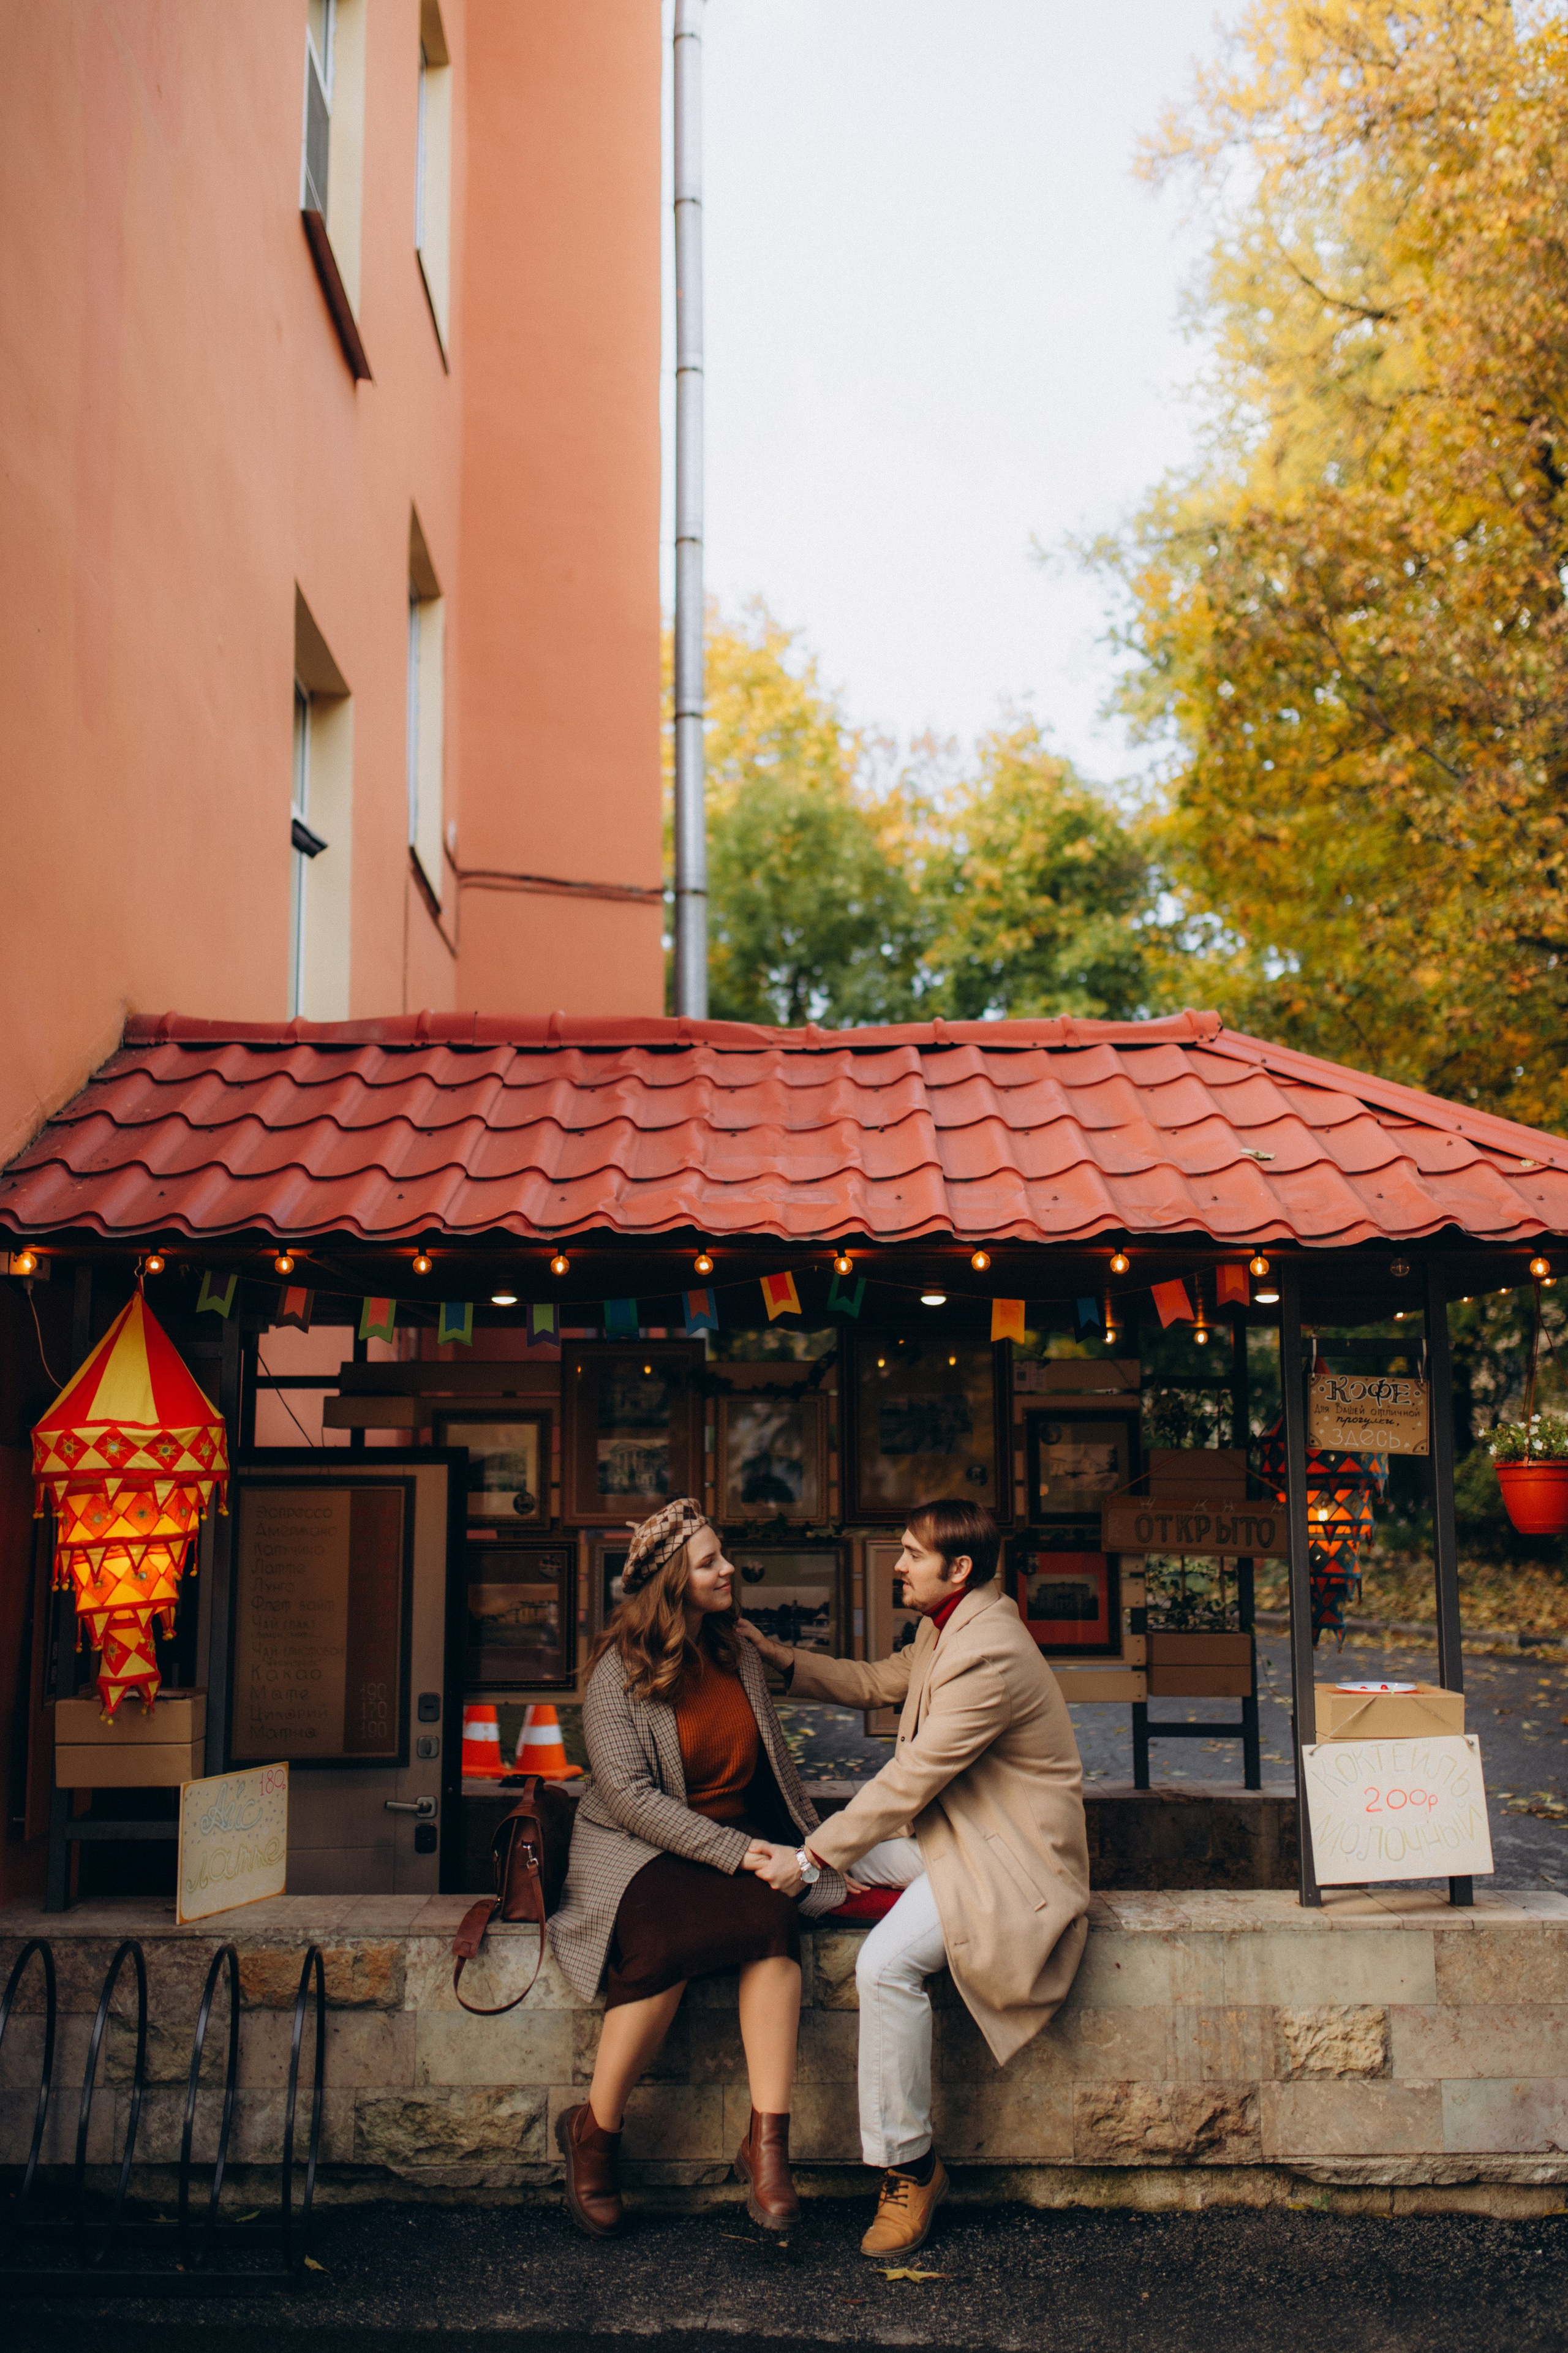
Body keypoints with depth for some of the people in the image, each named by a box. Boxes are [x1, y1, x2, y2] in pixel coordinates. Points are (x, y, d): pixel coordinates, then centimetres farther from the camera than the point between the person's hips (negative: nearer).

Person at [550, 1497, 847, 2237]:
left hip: (739, 1838, 4)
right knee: (667, 1939, -35)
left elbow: (777, 1768, 20)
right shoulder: (620, 1674, -8)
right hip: (638, 1848, -4)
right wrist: (733, 1853, -21)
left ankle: (768, 2140, -32)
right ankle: (595, 2132, -15)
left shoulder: (737, 1658, 11)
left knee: (772, 1916, -30)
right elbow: (630, 1795, -15)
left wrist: (810, 1850, 6)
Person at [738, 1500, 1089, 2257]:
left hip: (1010, 1855, -10)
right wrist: (779, 1657, 10)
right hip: (947, 1829, 10)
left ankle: (909, 2167, -15)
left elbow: (910, 1779, -26)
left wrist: (811, 1858, -21)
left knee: (886, 1962, -28)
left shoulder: (988, 1656, -26)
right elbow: (878, 1683, 21)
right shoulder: (946, 1627, 6)